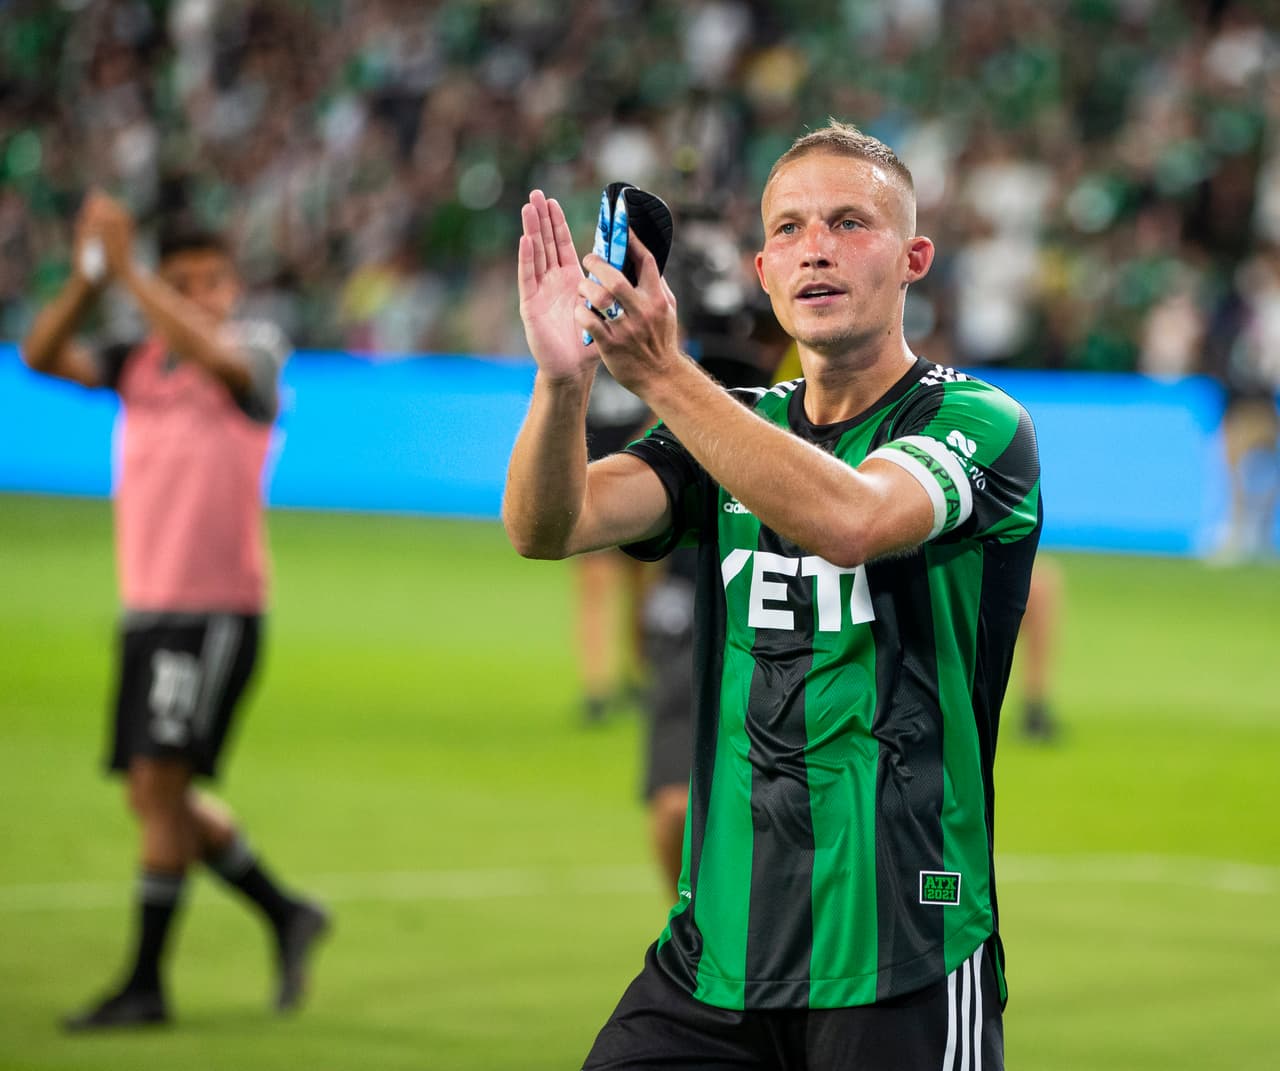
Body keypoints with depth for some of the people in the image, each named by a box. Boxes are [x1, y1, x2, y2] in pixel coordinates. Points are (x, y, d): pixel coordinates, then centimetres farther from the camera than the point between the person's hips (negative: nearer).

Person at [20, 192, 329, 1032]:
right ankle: (287, 915, 28)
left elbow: (211, 352, -28)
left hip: (217, 607, -7)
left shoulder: (258, 349, -5)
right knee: (155, 795, 11)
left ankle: (146, 985, -6)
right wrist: (90, 277, -14)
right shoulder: (139, 363, 10)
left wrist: (129, 271, -28)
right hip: (147, 606, 7)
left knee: (160, 781, -11)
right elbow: (41, 356, 0)